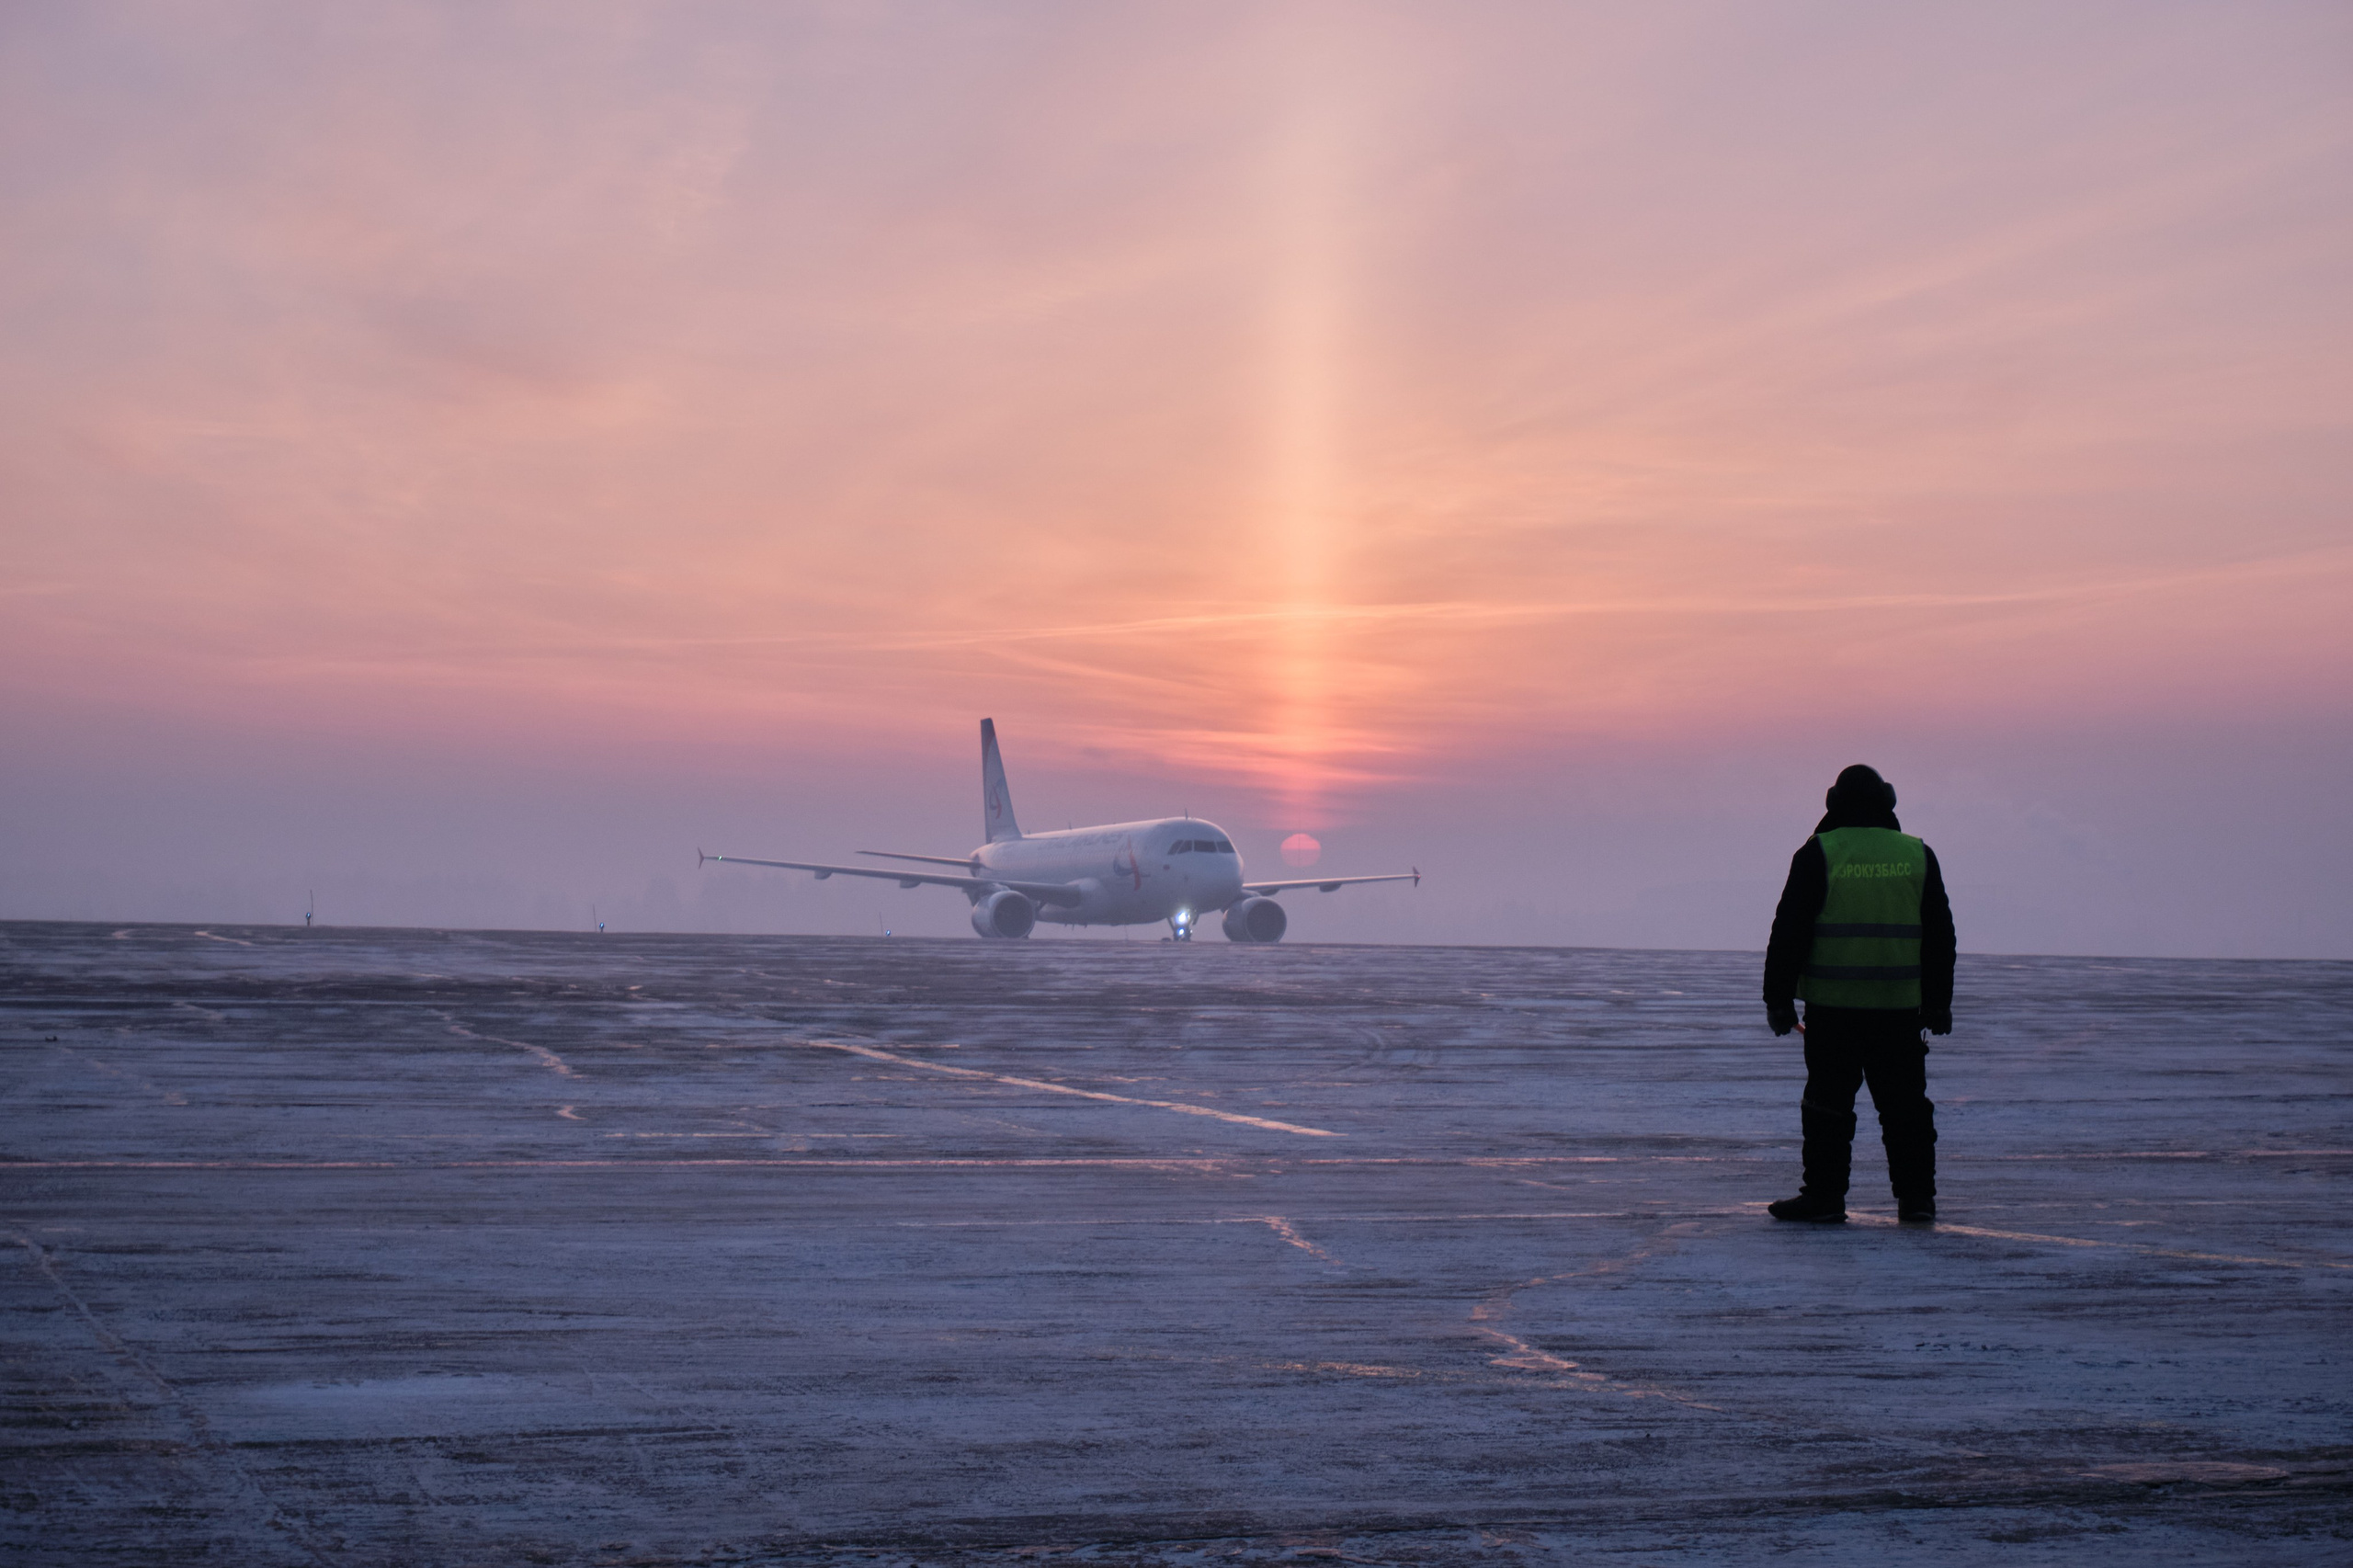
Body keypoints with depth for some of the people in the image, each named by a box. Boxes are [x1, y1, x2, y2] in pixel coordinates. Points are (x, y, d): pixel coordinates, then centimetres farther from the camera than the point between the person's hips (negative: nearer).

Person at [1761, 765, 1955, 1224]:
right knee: (1905, 1103, 8)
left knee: (1829, 1101, 2)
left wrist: (1779, 998, 2)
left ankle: (1825, 1194, 3)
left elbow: (1789, 931, -3)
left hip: (1832, 1004, -3)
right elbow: (1940, 937, 12)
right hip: (1899, 1006, 3)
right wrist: (1938, 1003, 19)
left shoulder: (1819, 855, -2)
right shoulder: (1918, 856, 8)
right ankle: (1916, 1197, 9)